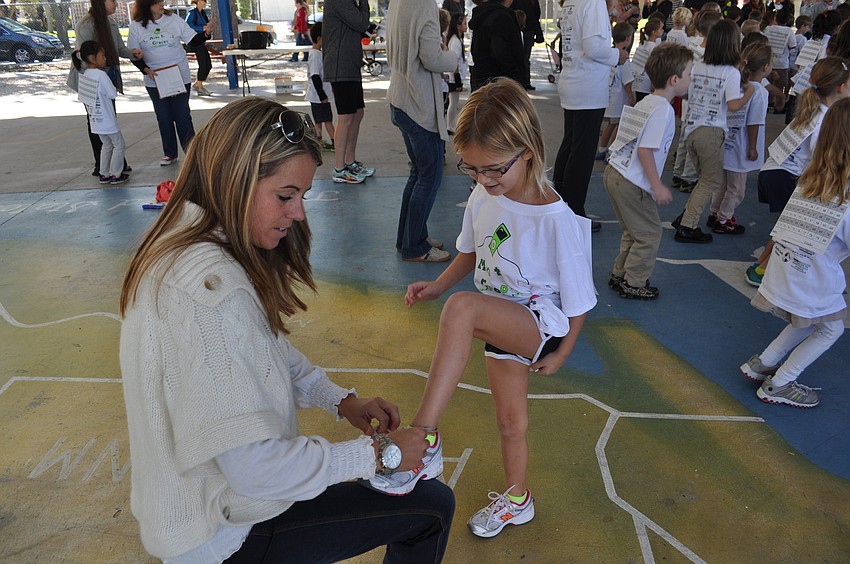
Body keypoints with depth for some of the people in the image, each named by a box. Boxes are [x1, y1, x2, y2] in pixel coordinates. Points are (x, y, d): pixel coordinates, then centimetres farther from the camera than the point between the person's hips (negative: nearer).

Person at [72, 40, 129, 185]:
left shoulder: (84, 74, 4)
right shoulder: (101, 75, -20)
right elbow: (113, 94, -16)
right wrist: (116, 89, 2)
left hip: (95, 119, 8)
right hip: (107, 119, -8)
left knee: (107, 145, 19)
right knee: (119, 145, 5)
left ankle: (104, 174, 21)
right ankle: (116, 175, 7)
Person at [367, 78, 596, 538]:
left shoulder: (558, 220, -24)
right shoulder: (482, 199, -7)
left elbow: (578, 297, -13)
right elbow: (470, 254, 12)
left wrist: (561, 353, -5)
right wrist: (436, 285, -4)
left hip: (543, 324, -7)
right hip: (502, 323, 7)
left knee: (462, 308, -36)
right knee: (510, 420, 20)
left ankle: (423, 440, -30)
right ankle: (516, 499, 49)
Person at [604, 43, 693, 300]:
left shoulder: (645, 103, 13)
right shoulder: (663, 109, -16)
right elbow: (645, 150, -22)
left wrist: (654, 183, 20)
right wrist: (658, 186, -17)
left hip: (615, 172, 10)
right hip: (632, 183, -10)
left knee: (633, 230, 22)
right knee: (649, 233, 4)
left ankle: (620, 274, 31)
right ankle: (633, 284, 13)